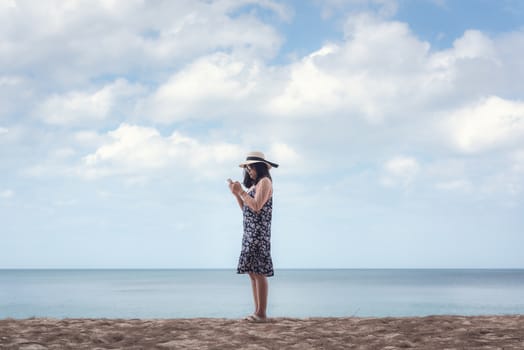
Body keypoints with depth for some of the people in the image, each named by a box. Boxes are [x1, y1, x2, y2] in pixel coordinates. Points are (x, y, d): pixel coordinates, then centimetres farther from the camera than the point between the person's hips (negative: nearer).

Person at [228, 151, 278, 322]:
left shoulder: (265, 182, -5)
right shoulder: (254, 185, 21)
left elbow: (257, 207, -16)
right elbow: (246, 209, 18)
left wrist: (241, 192, -11)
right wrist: (236, 193, 9)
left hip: (259, 233, -9)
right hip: (250, 233, 9)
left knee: (258, 272, -11)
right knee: (252, 273, 6)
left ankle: (262, 313, -12)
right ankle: (257, 312, 7)